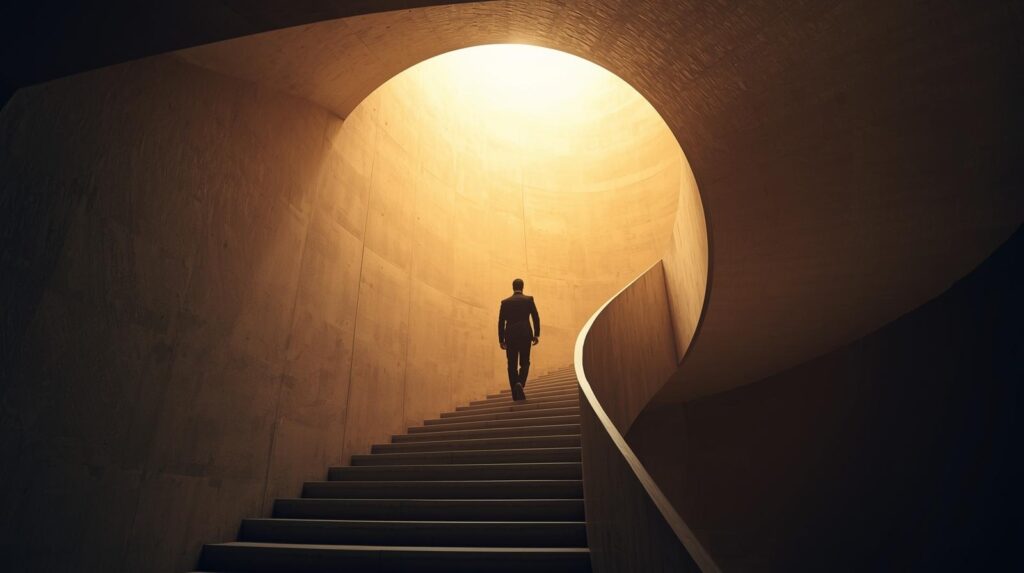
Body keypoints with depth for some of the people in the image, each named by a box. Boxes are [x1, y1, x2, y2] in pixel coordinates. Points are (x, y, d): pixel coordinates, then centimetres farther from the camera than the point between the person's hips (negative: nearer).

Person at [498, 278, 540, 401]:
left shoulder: (505, 302, 6)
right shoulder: (529, 299, 2)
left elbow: (501, 322, 4)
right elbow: (536, 318, -3)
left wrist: (501, 340, 8)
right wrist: (536, 334, 2)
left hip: (510, 337, 1)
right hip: (525, 335, -1)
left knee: (512, 365, 7)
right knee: (524, 363, 10)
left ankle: (516, 395, 6)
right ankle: (520, 383, -18)